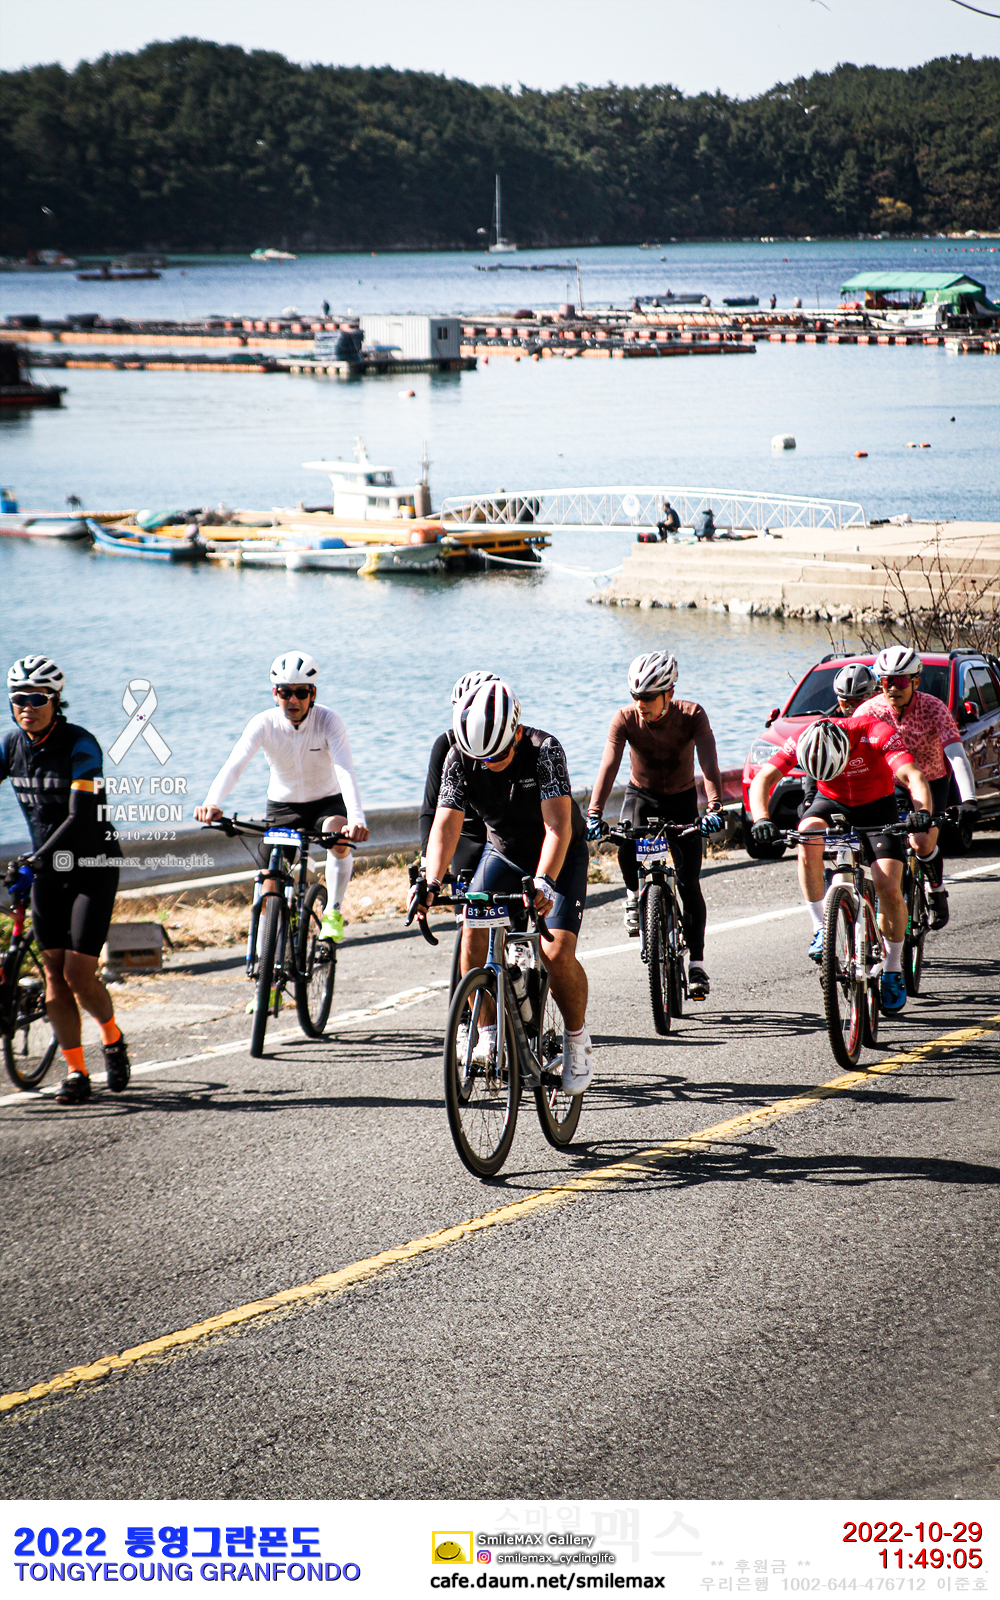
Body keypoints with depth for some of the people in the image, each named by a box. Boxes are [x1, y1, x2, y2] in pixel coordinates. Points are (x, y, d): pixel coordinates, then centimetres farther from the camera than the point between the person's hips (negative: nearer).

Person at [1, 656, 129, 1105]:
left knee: (79, 975, -10)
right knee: (54, 975, 0)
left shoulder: (80, 746, -19)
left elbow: (81, 817, -27)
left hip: (92, 868, -5)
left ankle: (113, 1040, 18)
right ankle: (76, 1074, 7)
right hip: (47, 869, 5)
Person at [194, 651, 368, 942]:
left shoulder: (328, 721, -23)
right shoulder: (264, 724, -20)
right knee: (272, 887, -9)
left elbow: (345, 771, -35)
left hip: (326, 802, -2)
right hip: (283, 806, 2)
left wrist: (356, 819, -53)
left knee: (340, 837, -35)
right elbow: (233, 765, -34)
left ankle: (333, 912, -21)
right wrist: (212, 803, -54)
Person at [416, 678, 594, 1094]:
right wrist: (431, 883, -41)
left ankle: (577, 1038, 5)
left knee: (557, 953, -19)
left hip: (560, 856, -4)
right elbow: (446, 824, -25)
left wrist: (544, 882, -54)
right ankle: (488, 1034, -2)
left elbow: (558, 826, -39)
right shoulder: (460, 759, -19)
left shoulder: (544, 751, -31)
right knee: (473, 936, -17)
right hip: (503, 852, 4)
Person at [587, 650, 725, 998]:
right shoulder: (625, 719, -22)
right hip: (641, 794, 0)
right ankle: (635, 896, -2)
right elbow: (608, 767, -30)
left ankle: (696, 965, 3)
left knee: (689, 883, -7)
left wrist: (714, 808, -51)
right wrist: (593, 814, -43)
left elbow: (709, 764, -34)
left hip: (681, 799, 0)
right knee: (627, 846, -33)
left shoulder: (692, 716, -24)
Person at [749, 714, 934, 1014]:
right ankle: (820, 929, -23)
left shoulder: (877, 735, -34)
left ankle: (893, 971, 5)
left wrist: (923, 812, -63)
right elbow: (763, 779, -30)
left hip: (876, 806, -1)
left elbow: (914, 777, -44)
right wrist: (761, 819, -48)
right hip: (831, 803, 1)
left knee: (889, 887, -17)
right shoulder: (802, 742, -26)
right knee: (807, 836, -33)